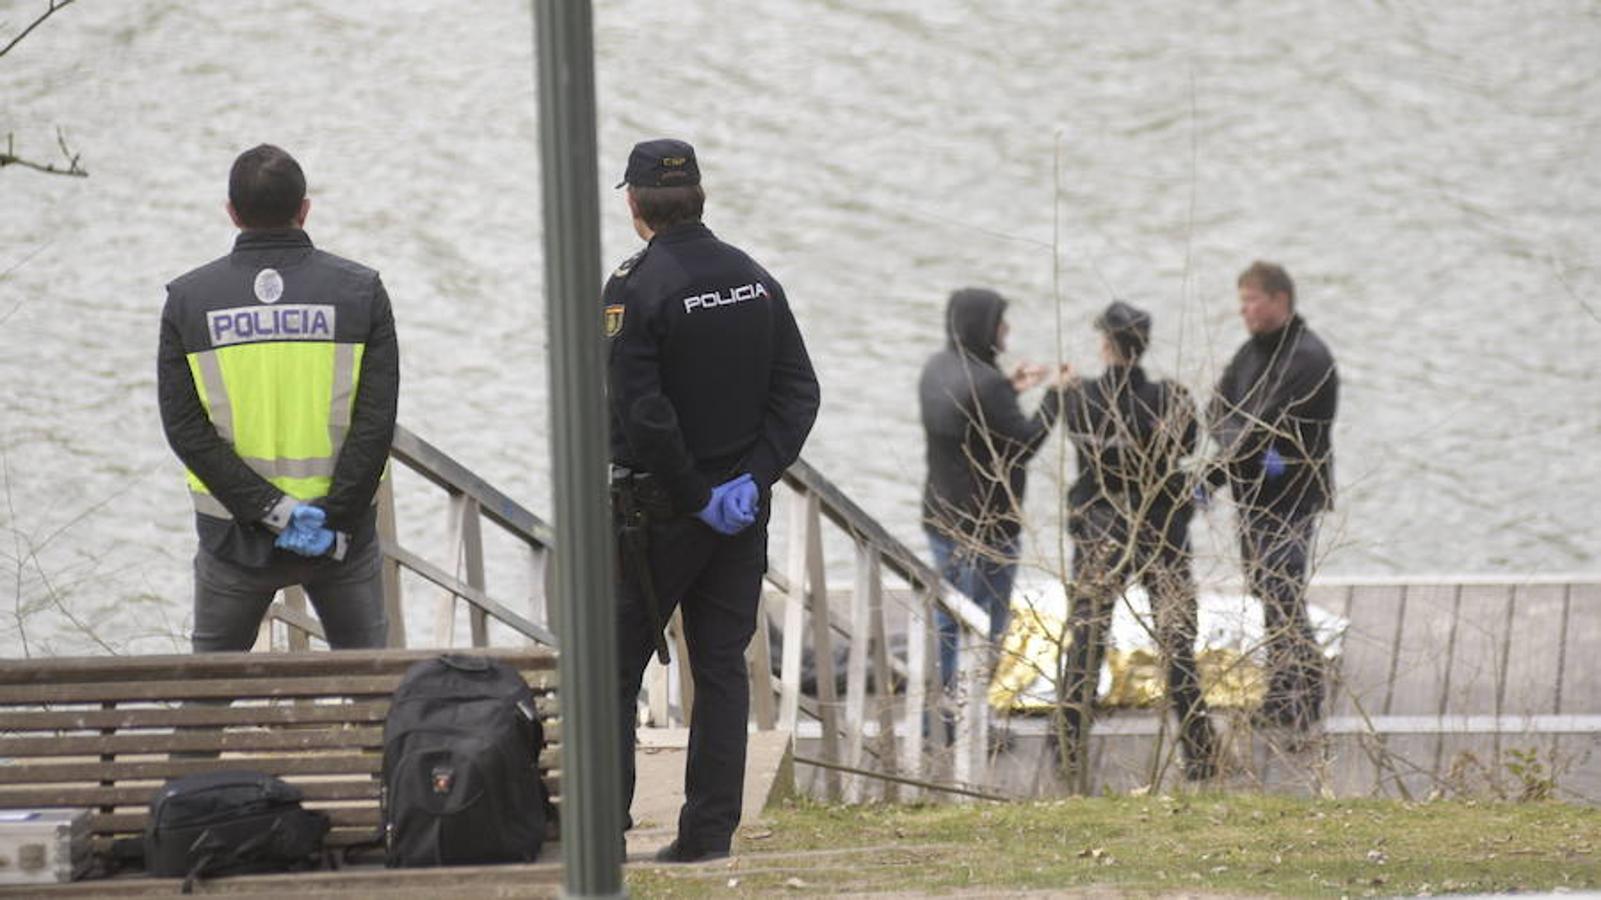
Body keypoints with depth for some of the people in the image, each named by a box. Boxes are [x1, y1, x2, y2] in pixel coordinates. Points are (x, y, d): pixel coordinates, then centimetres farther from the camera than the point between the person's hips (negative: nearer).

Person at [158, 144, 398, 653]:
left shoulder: (188, 301, -3)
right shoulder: (360, 292, -5)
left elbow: (184, 427, -10)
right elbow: (376, 423, -12)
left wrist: (270, 509, -13)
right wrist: (333, 520, -11)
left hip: (235, 535, 0)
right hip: (342, 534, 0)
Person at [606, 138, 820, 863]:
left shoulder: (635, 289, -13)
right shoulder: (756, 282, 5)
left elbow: (641, 415, -19)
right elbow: (798, 394, 3)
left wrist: (697, 497, -12)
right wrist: (751, 479, -4)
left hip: (657, 510, -5)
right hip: (743, 509, 5)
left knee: (613, 668, 3)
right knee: (722, 667, 8)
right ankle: (709, 832, 5)